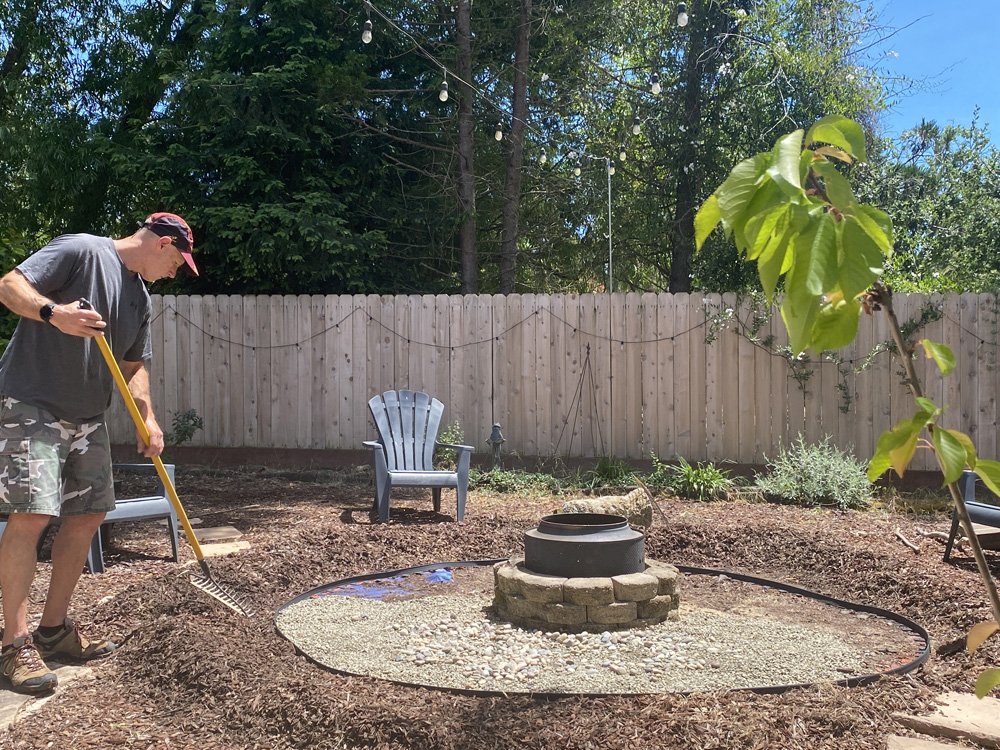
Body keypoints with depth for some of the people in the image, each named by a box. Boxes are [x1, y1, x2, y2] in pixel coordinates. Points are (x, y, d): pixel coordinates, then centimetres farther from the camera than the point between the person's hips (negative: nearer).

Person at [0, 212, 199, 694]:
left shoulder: (140, 296, 15)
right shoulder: (80, 250, -8)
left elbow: (134, 366, 18)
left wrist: (147, 419, 4)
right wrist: (53, 313, -34)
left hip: (88, 418, 9)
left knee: (89, 514, 8)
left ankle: (54, 628, 20)